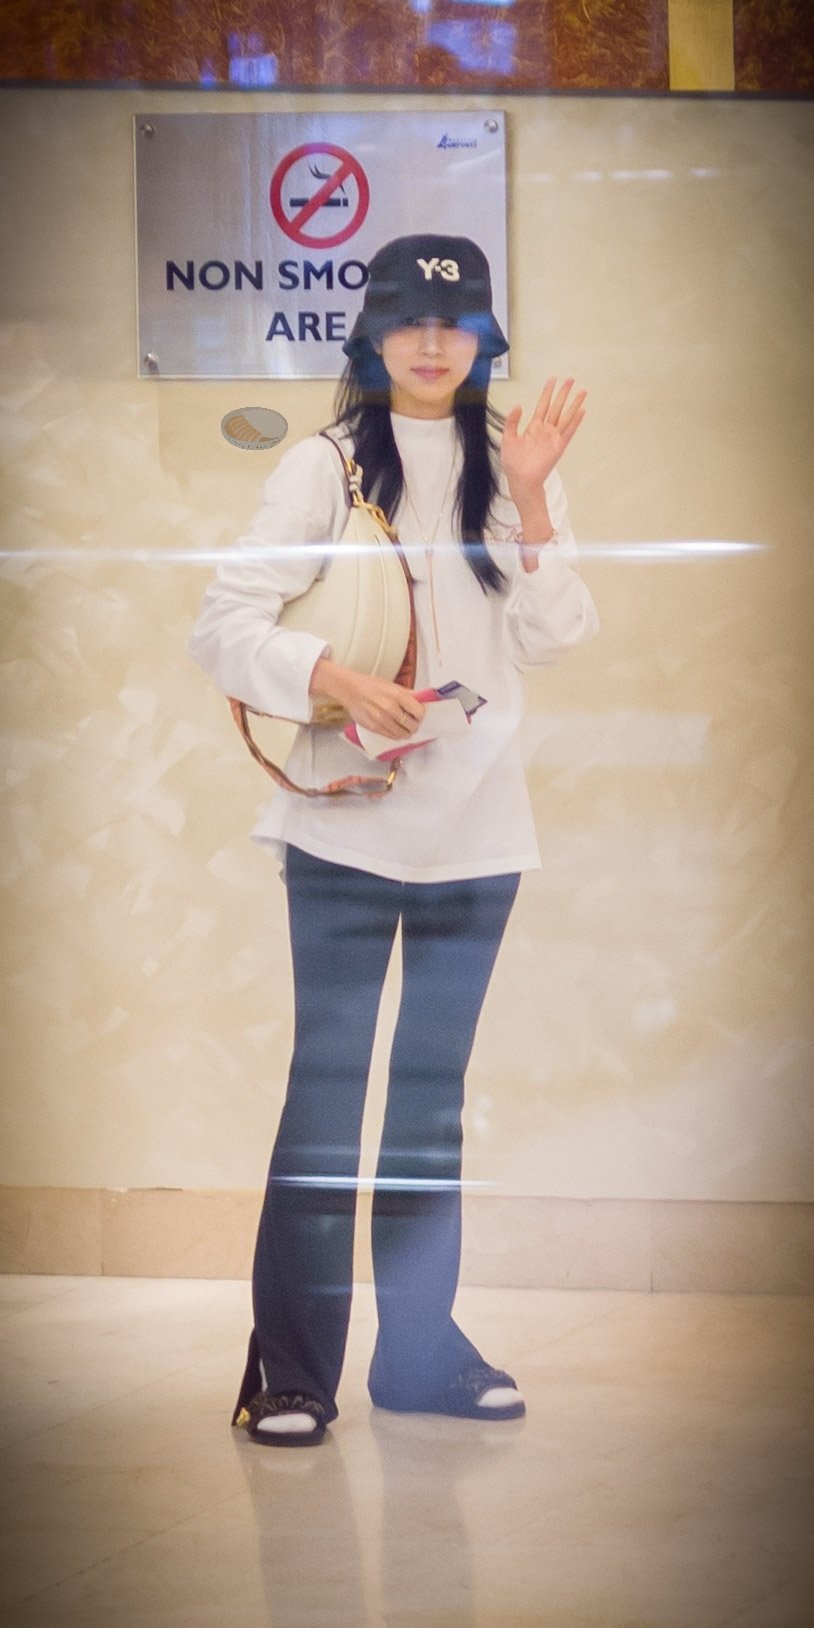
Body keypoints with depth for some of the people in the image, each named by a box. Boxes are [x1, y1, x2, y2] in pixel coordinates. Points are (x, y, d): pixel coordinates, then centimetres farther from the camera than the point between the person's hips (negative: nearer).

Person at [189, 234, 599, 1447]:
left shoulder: (511, 468, 8)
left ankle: (421, 1346, 20)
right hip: (347, 822, -3)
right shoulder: (328, 466, -2)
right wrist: (336, 683, -23)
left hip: (476, 827, 4)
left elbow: (557, 638, -3)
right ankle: (291, 1364, 3)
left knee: (435, 1086, 11)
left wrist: (529, 498, -14)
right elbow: (225, 625, -8)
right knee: (328, 1083, -3)